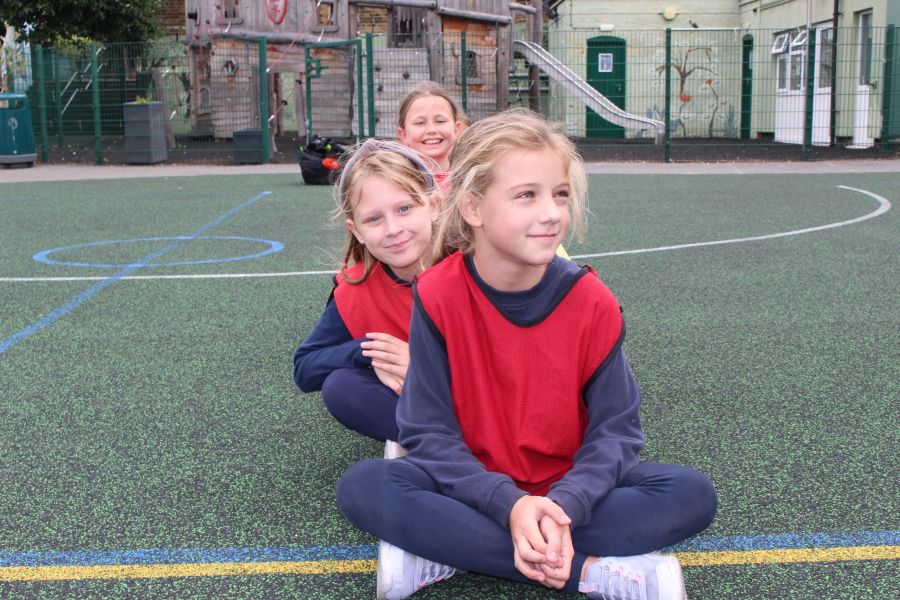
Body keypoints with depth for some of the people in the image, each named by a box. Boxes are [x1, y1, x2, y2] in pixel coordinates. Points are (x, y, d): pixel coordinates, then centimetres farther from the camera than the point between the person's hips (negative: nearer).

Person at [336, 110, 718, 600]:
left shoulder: (592, 302, -12)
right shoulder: (437, 295, -15)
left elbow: (615, 428, -10)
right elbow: (428, 430, -14)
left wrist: (565, 506, -29)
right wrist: (509, 505, -29)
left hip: (567, 487, 2)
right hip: (477, 486, -1)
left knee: (692, 494, -22)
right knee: (362, 488, -28)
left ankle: (448, 550, -25)